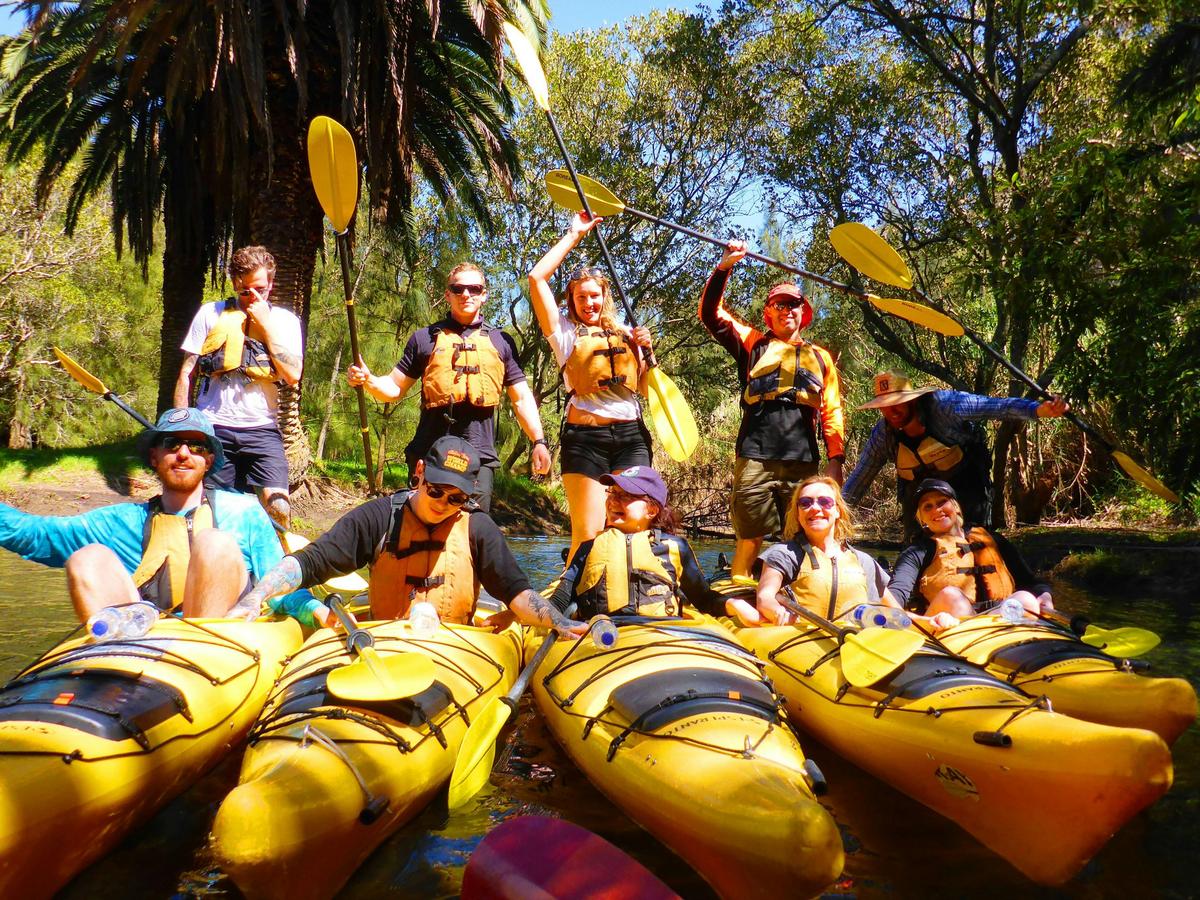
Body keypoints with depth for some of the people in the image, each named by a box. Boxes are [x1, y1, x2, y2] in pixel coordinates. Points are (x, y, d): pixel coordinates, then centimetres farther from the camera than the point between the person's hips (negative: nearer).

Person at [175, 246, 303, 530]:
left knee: (278, 506, -14)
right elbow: (186, 373, 11)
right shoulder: (211, 313, 9)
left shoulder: (284, 320, 9)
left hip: (262, 429, -1)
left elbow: (293, 375, -6)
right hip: (212, 428, 1)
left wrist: (266, 325, -6)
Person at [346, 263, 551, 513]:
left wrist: (539, 441, 2)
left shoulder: (501, 342, 13)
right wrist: (367, 380, -7)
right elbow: (395, 388, 14)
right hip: (429, 452, 0)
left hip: (479, 454, 0)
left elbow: (521, 397, 13)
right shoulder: (425, 338, 12)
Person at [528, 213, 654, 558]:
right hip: (585, 436, -3)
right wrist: (573, 236, 8)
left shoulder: (625, 334, 19)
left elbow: (645, 388, 19)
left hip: (631, 435, 3)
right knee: (587, 535, -6)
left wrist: (645, 350, 3)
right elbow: (536, 278, 2)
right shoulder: (565, 333, 10)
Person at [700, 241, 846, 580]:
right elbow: (710, 313, 10)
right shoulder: (753, 343, 17)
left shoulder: (821, 357, 22)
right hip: (755, 459, -2)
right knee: (750, 539, -3)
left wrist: (836, 459, 8)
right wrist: (723, 268, -1)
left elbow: (832, 412, 18)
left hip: (803, 462, 2)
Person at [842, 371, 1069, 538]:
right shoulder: (882, 434, -15)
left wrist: (1038, 409, -46)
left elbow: (996, 406, -33)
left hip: (965, 479, -3)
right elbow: (862, 474, -7)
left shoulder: (943, 405, -28)